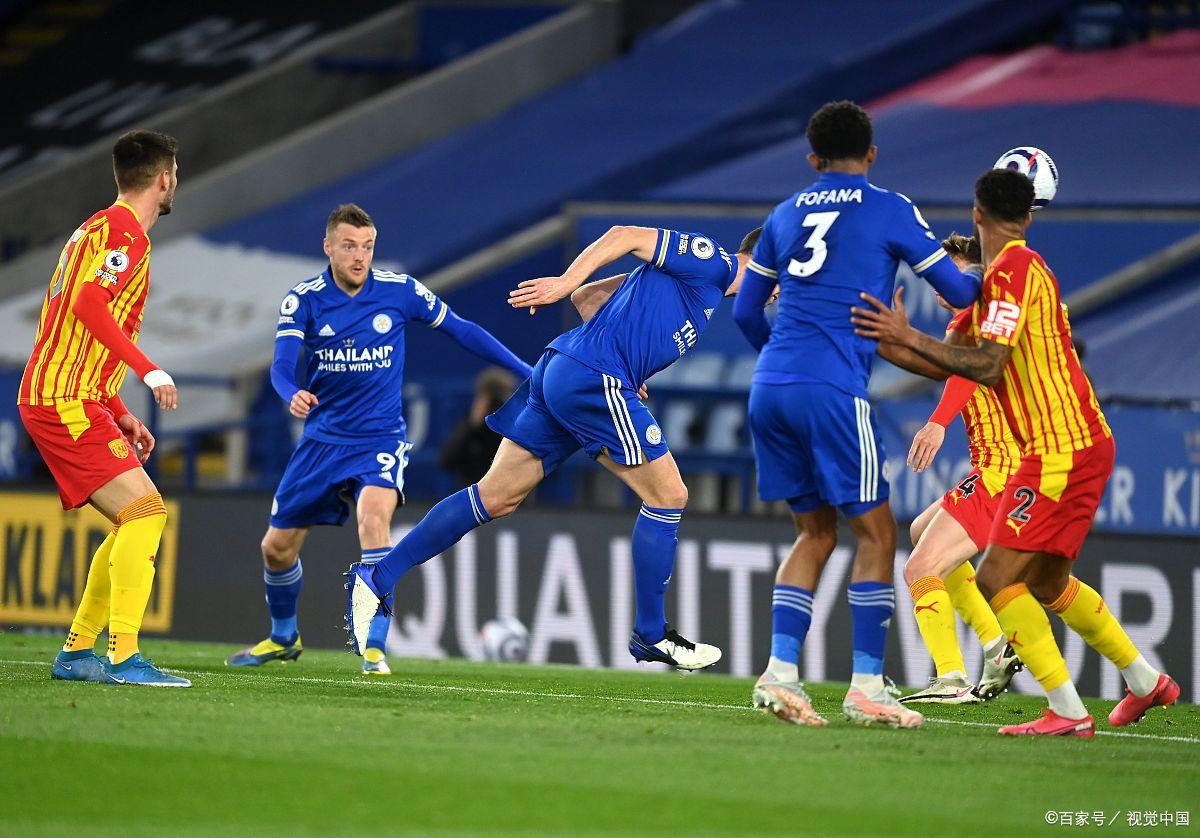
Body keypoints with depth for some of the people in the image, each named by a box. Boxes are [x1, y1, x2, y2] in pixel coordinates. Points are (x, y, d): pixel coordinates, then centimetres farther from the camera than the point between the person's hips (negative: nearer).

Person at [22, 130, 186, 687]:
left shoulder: (100, 228, 23)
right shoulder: (124, 231, -9)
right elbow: (87, 301, -25)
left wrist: (120, 414, 25)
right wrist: (148, 370, -28)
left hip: (68, 400, 10)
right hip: (65, 403, -10)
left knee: (138, 521, 12)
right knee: (146, 512, -17)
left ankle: (77, 652, 15)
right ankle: (123, 657, -23)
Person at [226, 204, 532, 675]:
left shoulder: (400, 291, -6)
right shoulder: (303, 300, -7)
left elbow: (461, 331, 5)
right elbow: (281, 366, -18)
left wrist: (527, 373, 5)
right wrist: (293, 396, -42)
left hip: (381, 438, -2)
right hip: (323, 438, 2)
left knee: (373, 514, -31)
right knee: (277, 547, 6)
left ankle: (375, 648, -28)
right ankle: (284, 637, 35)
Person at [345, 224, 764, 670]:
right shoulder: (708, 261, -2)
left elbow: (589, 296, 27)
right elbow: (626, 235, -11)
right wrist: (565, 282, -17)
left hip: (560, 370, 10)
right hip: (594, 381, -10)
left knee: (496, 497, 7)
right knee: (667, 496, -1)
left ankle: (376, 578, 5)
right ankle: (650, 634, 6)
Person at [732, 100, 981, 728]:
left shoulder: (785, 214, 18)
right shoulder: (889, 210, 4)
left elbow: (746, 311, 24)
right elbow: (958, 291, 5)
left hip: (769, 387, 6)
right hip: (831, 389, -6)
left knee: (814, 532, 15)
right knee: (875, 531, 3)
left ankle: (779, 672, 3)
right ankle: (866, 686, -3)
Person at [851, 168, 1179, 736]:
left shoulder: (1011, 270, -14)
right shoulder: (1026, 267, 16)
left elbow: (987, 365, -22)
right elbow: (992, 371, 17)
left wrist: (908, 337, -21)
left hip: (1060, 451, -10)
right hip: (1083, 441, 10)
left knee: (997, 578, -12)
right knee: (1048, 584, 22)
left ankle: (1067, 711, -14)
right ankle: (1145, 681, 33)